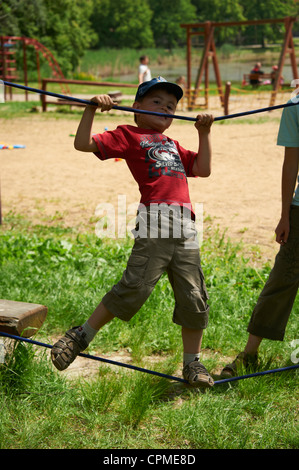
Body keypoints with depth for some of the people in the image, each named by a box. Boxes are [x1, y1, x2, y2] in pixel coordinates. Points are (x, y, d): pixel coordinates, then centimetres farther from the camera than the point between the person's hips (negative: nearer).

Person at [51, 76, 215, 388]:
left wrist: (204, 133, 24)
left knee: (193, 298, 4)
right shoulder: (129, 136, 10)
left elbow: (202, 169, 25)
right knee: (134, 288, -13)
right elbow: (83, 144, 2)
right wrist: (91, 110, -8)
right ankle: (81, 337, 4)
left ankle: (192, 364, 17)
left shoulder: (173, 145, 30)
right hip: (153, 224, -6)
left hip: (185, 228, 6)